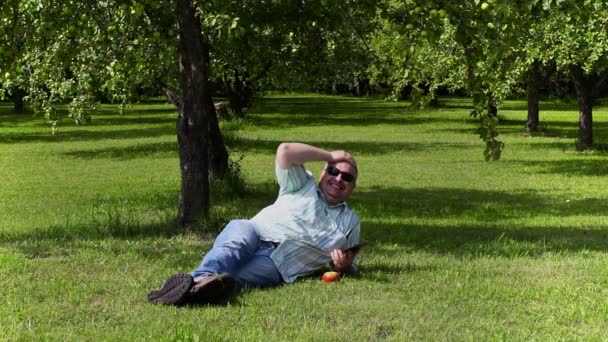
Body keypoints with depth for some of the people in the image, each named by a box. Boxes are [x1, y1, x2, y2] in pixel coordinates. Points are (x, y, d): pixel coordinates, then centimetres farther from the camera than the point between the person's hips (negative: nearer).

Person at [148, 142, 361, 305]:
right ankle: (205, 277, -68)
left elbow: (348, 264, 30)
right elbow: (285, 151, 7)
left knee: (234, 277, -34)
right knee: (240, 230, -39)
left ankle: (196, 285, -66)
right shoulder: (303, 186, 23)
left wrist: (344, 266, 3)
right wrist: (331, 156, 17)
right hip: (254, 235, 0)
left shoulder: (350, 222, 27)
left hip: (277, 265, 0)